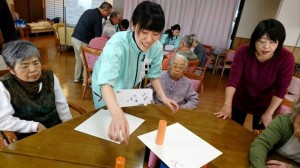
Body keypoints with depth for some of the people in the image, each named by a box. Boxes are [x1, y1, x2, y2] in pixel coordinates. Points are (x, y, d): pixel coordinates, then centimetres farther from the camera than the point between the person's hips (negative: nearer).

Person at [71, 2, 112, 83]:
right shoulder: (98, 17, -13)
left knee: (79, 59, 19)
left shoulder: (89, 11, 15)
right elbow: (98, 35, -12)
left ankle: (77, 78, 29)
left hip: (75, 37, 9)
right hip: (82, 40, -9)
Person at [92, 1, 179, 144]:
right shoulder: (117, 44, -40)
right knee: (108, 123, 15)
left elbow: (153, 74, -6)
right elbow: (106, 82, -53)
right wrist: (117, 113, -70)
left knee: (128, 122, 25)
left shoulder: (157, 48, -23)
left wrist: (163, 97, -18)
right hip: (106, 91, -4)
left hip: (128, 91, 5)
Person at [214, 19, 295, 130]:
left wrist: (269, 113, -20)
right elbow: (233, 79, -30)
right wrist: (227, 105, -39)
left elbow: (281, 90, -19)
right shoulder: (243, 52, -24)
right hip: (240, 100, 1)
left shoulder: (286, 58, -24)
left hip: (264, 104, 0)